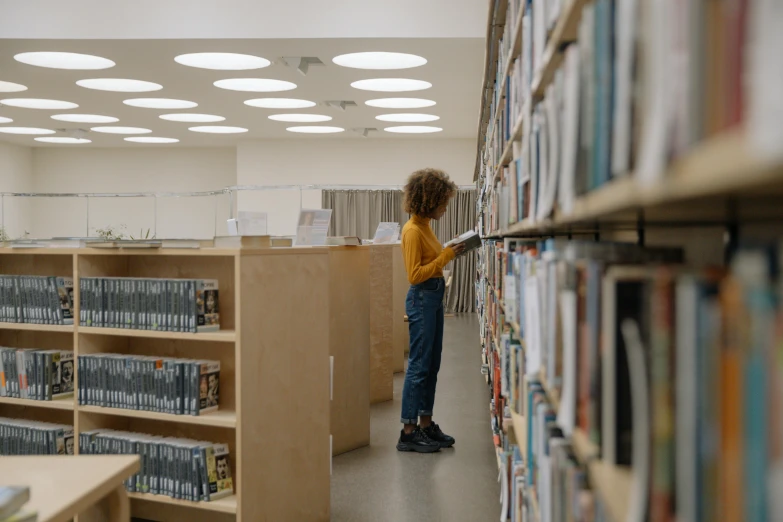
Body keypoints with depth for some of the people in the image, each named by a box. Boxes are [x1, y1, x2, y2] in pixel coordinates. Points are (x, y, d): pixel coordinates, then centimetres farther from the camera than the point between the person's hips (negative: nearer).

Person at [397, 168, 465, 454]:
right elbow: (415, 275, -19)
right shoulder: (413, 231, -16)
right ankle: (408, 433, 0)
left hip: (434, 297, 10)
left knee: (431, 365, 13)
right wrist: (446, 256, -19)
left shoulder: (425, 226, 12)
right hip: (422, 298, -10)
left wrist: (449, 253, 7)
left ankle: (425, 424, 21)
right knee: (419, 366, -6)